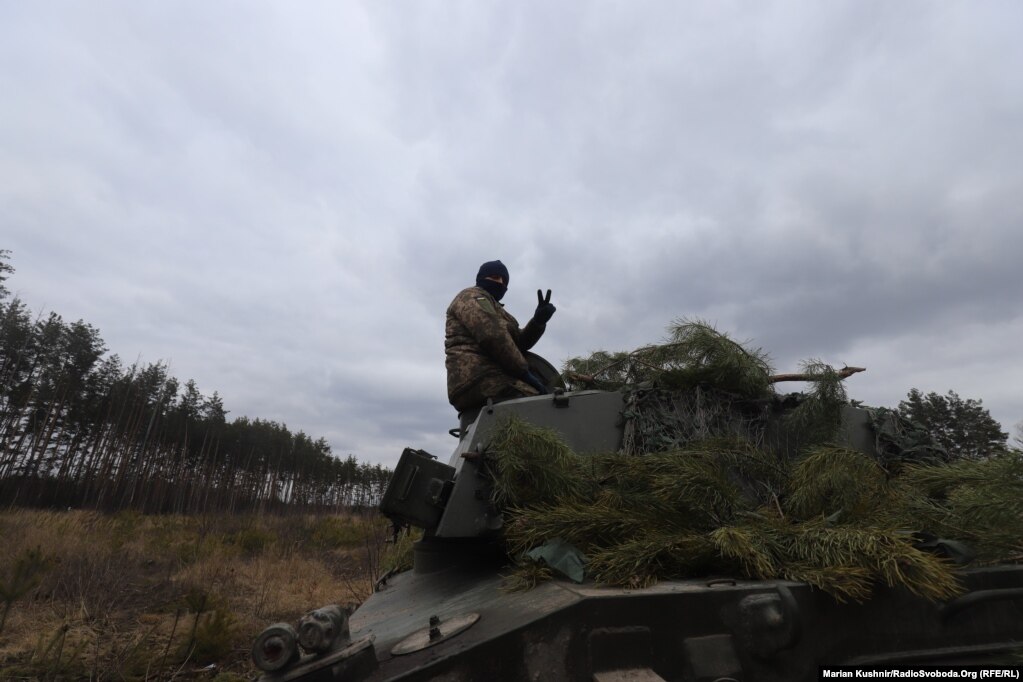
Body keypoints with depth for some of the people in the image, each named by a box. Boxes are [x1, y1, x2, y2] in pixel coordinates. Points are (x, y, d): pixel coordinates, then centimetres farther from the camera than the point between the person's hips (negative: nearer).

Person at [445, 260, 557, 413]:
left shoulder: (494, 309, 33)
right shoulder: (472, 297, 5)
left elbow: (518, 341, 19)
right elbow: (493, 337, -12)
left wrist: (538, 321, 2)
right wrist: (523, 371, -10)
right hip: (481, 379, -9)